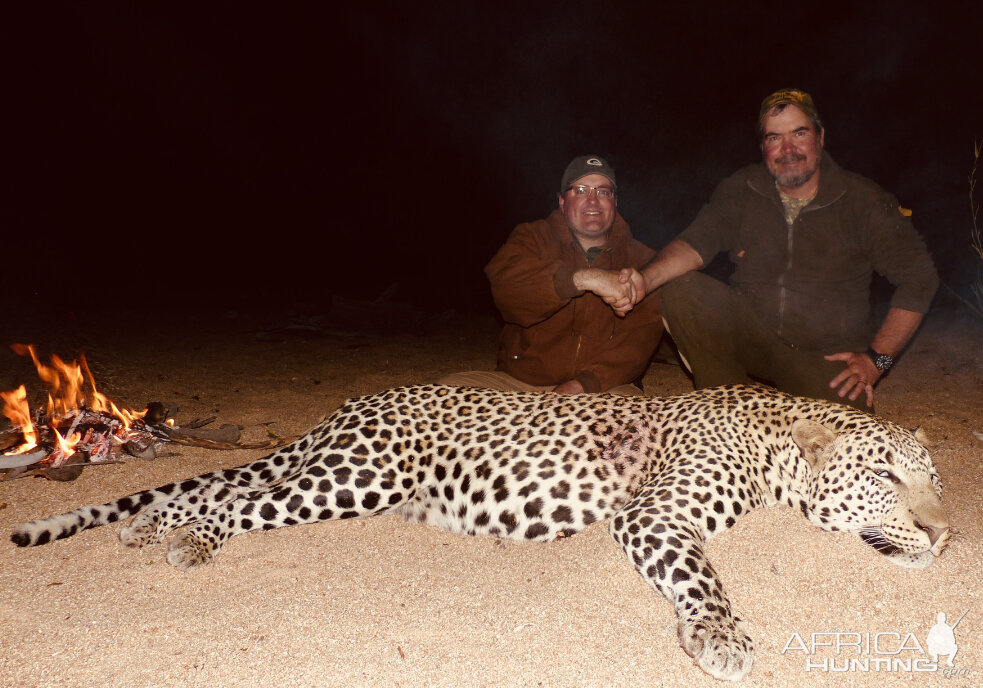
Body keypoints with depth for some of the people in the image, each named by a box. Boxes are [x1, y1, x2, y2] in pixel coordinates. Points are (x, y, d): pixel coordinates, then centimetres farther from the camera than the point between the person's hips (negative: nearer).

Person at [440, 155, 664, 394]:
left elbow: (641, 336, -3)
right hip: (517, 381, 0)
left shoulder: (641, 259, 10)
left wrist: (585, 384, -18)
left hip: (603, 389, 0)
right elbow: (505, 287, -15)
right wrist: (578, 279, -30)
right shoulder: (532, 238, 9)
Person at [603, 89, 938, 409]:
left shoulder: (863, 200, -3)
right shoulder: (740, 190, 4)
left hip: (826, 356, -2)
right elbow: (697, 242, -11)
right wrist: (645, 280, -32)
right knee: (683, 291, -24)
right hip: (748, 336, 2)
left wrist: (877, 358, -9)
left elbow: (920, 278, -2)